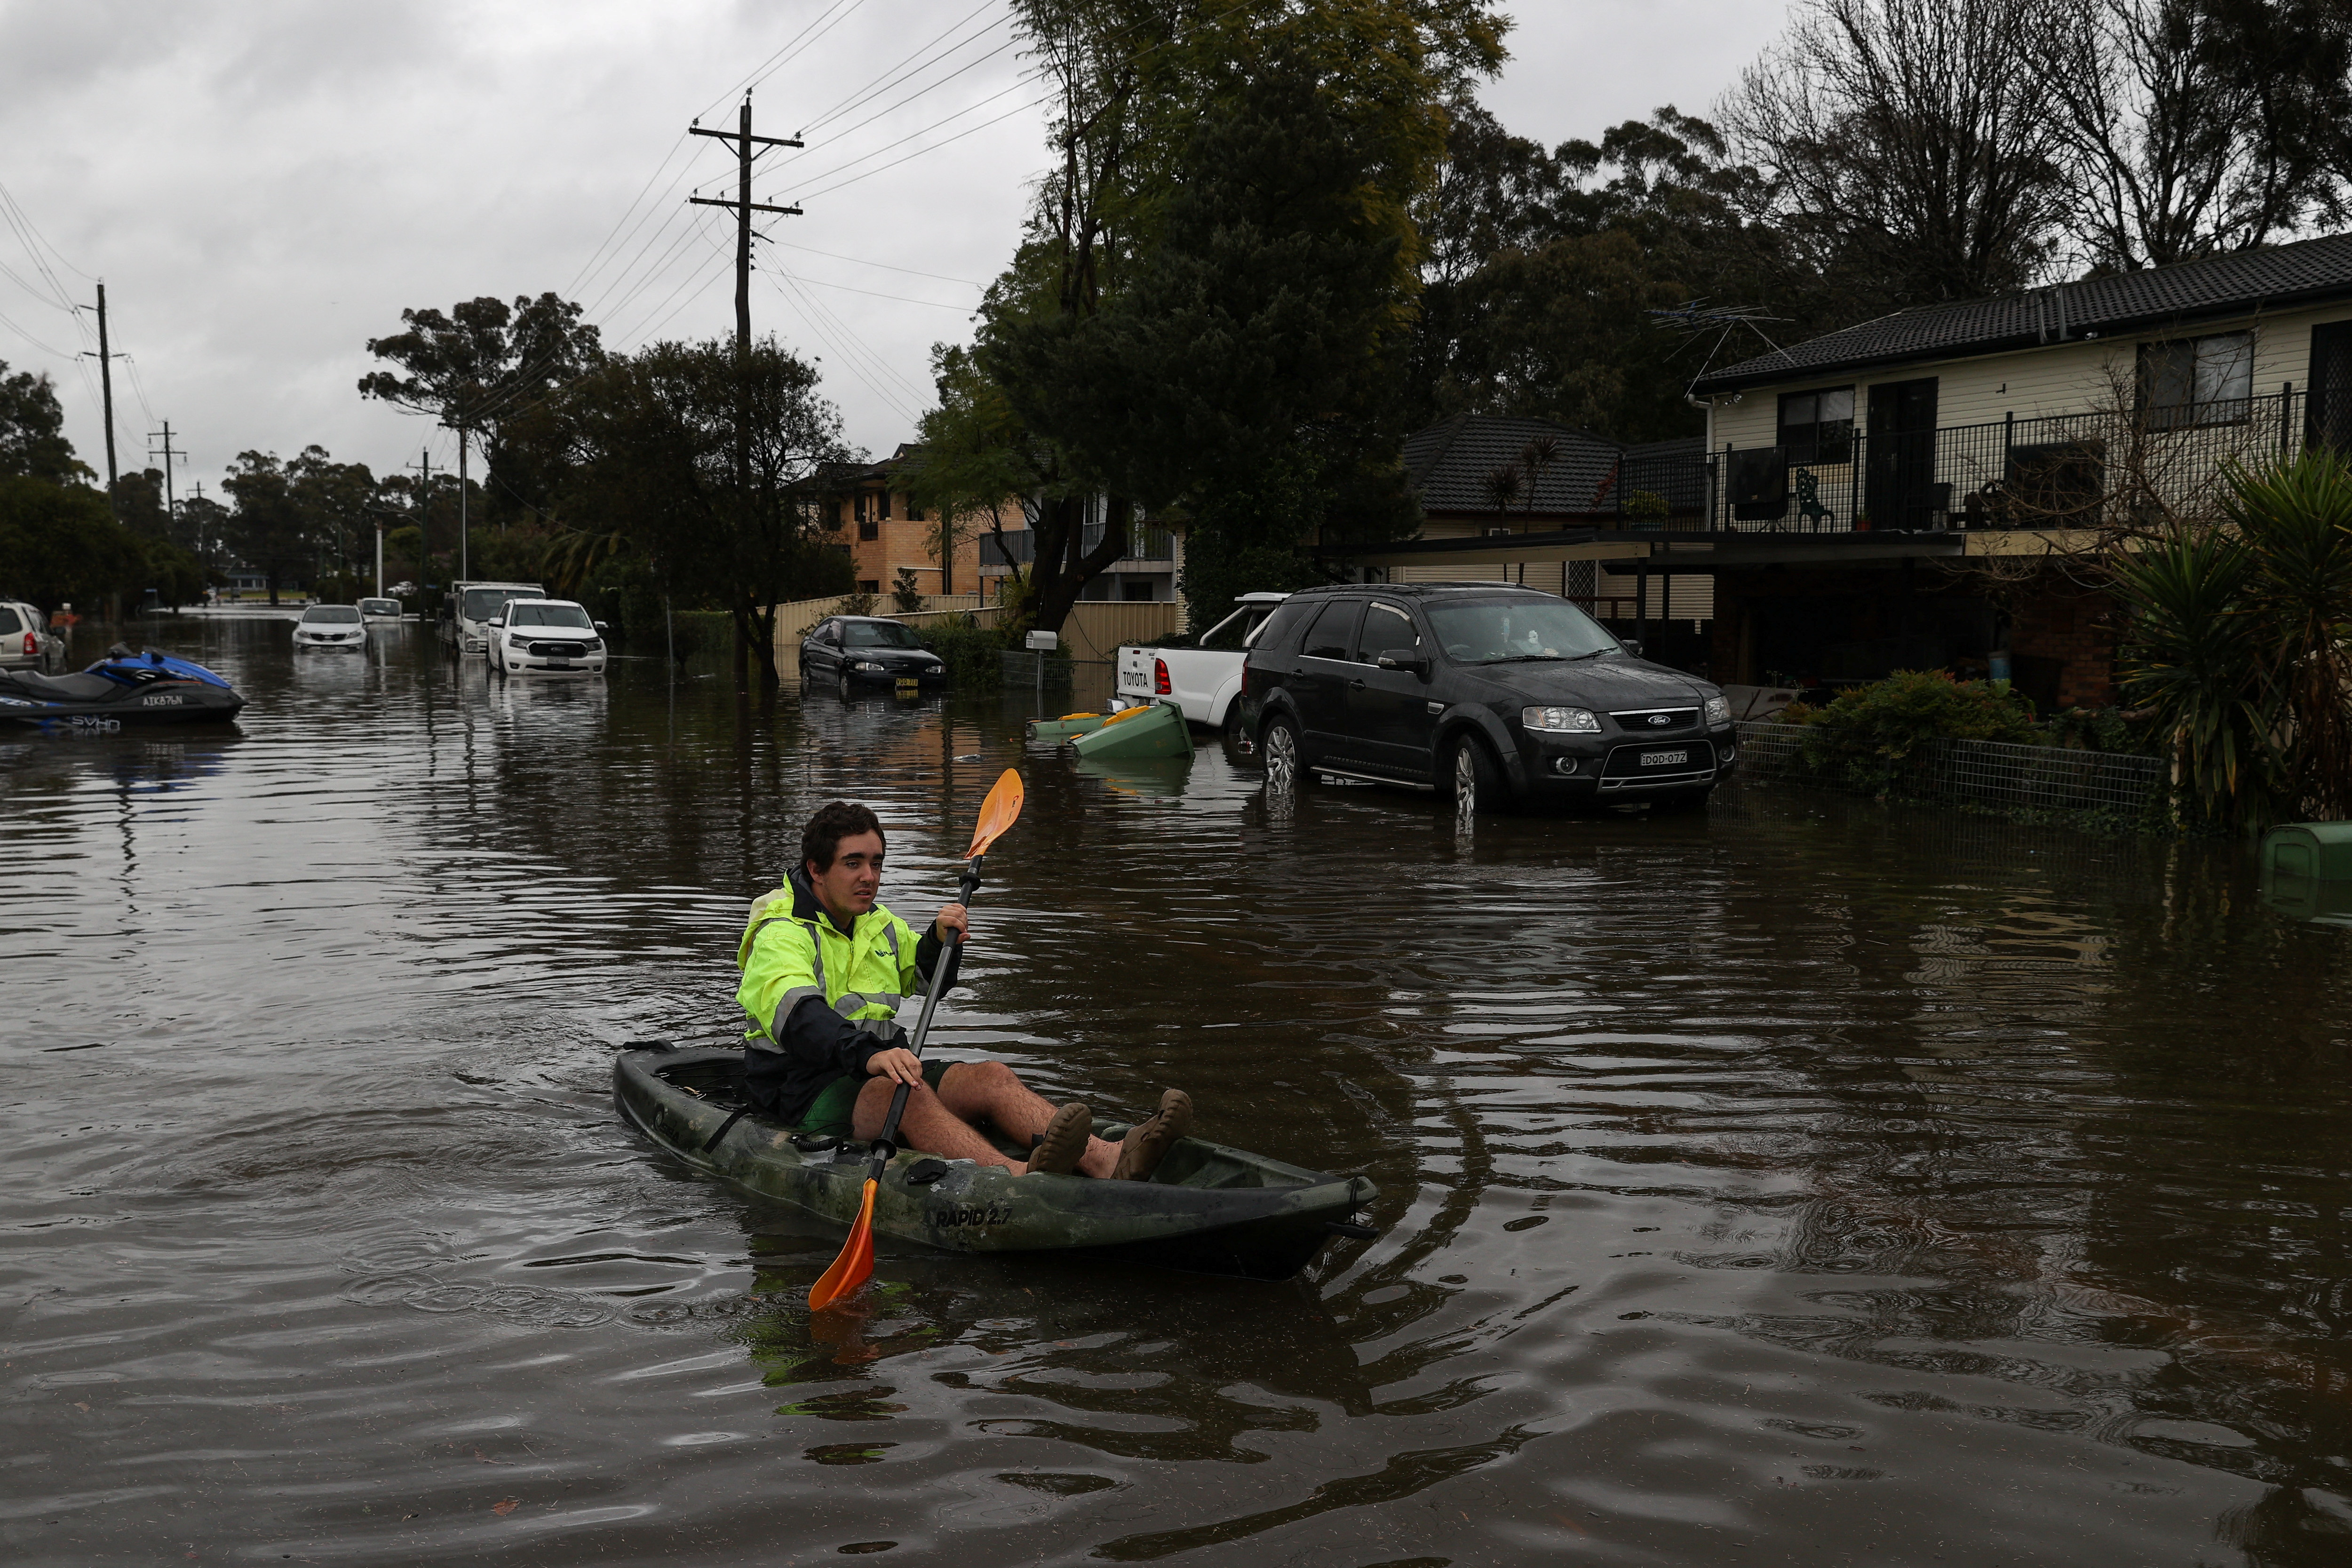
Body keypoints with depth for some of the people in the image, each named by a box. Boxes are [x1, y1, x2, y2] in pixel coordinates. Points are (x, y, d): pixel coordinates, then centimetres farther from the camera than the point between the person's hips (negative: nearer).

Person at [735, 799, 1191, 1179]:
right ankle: (1018, 1176, -64)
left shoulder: (877, 925, 18)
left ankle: (1107, 1161, -43)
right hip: (807, 1091, -7)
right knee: (899, 1090, -37)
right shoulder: (781, 937, -10)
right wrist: (867, 1057, -47)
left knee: (993, 1077, -18)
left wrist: (939, 940, 8)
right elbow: (799, 1017, -29)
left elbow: (930, 978, 32)